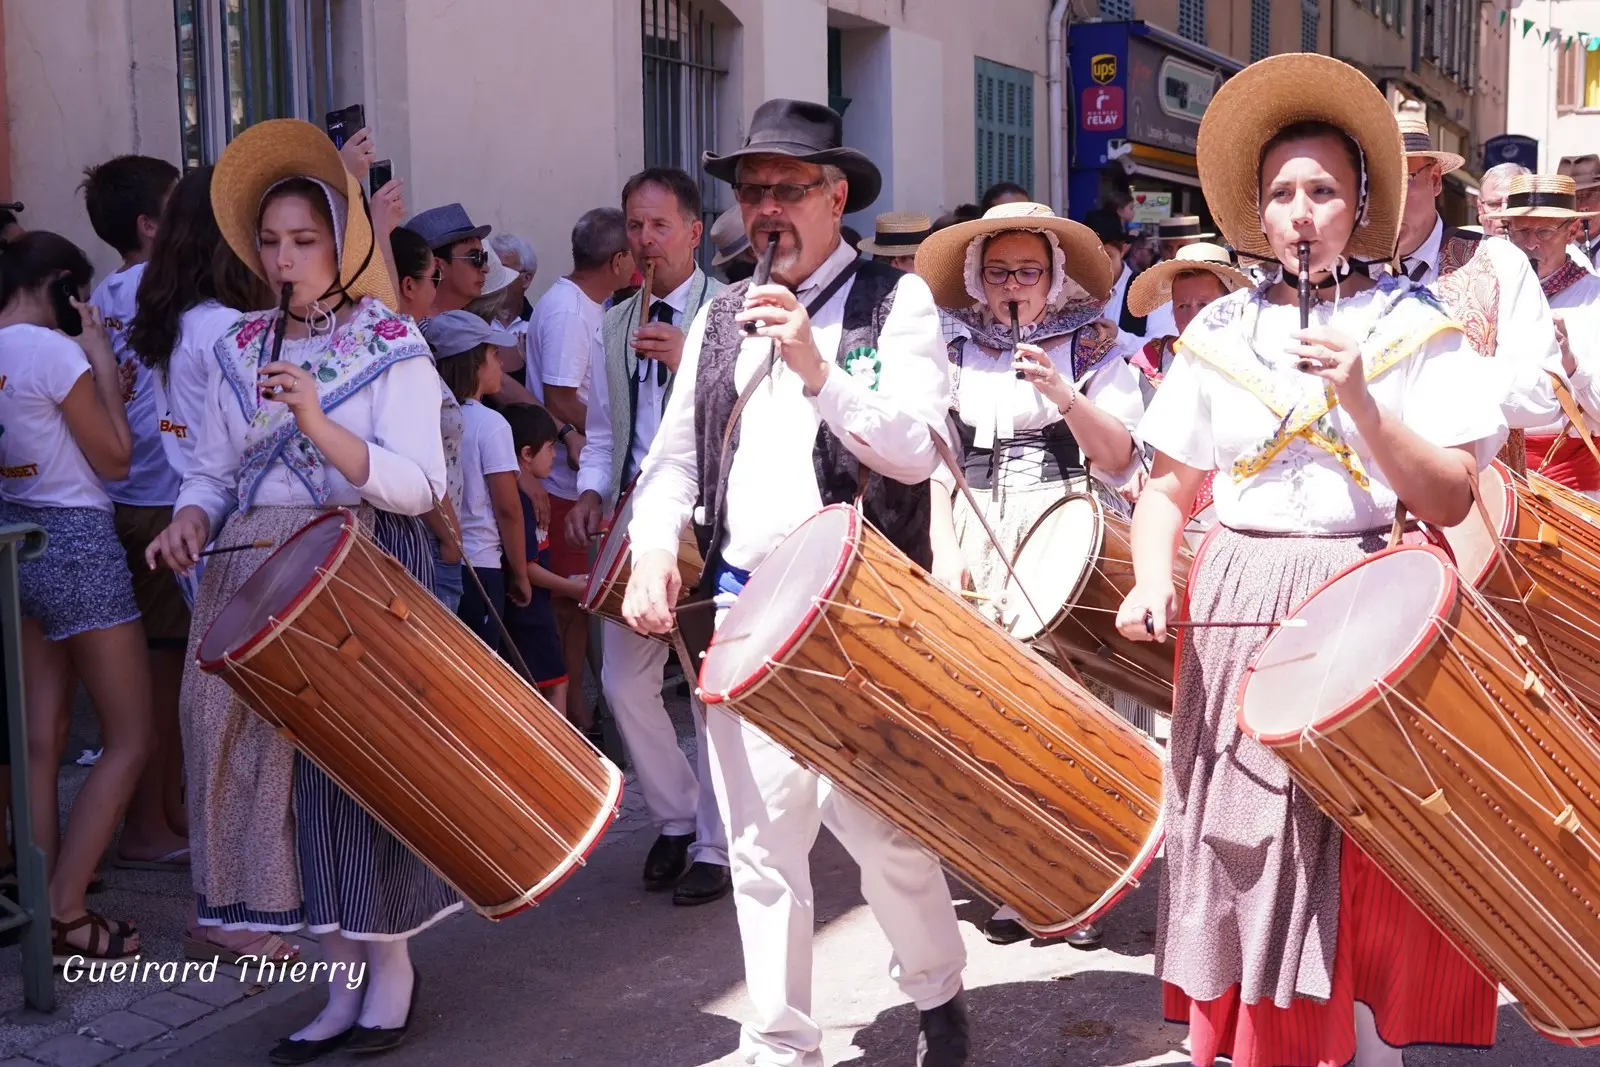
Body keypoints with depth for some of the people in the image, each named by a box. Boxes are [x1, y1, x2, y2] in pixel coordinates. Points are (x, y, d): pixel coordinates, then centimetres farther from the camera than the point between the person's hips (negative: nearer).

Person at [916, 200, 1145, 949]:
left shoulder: (1092, 350, 5)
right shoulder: (959, 359, 13)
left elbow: (1120, 458, -4)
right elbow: (940, 464, 11)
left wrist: (1060, 391, -16)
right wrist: (944, 549, -1)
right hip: (982, 550, 3)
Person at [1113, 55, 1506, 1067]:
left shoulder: (1416, 328, 1)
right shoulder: (1221, 333, 8)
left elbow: (1453, 503, -5)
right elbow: (1168, 488, 11)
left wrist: (1362, 402, -18)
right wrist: (1153, 577, -8)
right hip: (1242, 618, 2)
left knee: (1369, 880, 3)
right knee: (1244, 855, 5)